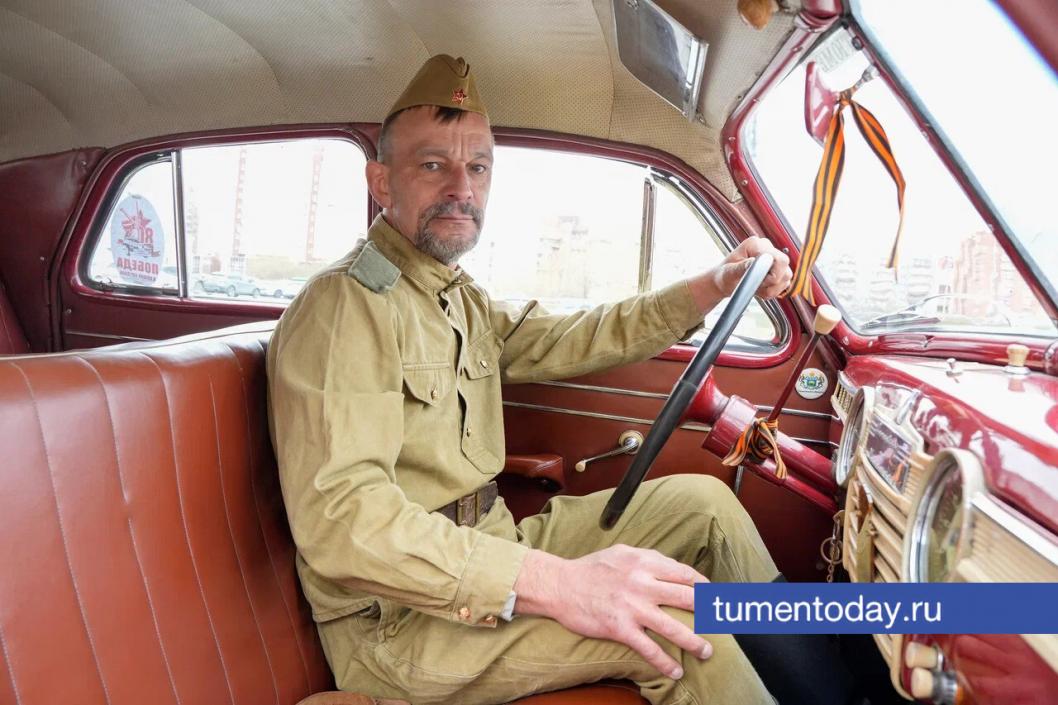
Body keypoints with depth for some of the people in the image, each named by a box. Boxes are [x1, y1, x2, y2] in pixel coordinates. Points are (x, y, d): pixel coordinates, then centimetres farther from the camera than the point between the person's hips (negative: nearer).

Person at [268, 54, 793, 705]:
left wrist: (715, 286, 1)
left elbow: (571, 341, 12)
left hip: (486, 550, 9)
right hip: (396, 620, -8)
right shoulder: (345, 306, -19)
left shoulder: (464, 301, 11)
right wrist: (554, 584, -37)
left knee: (699, 500, 5)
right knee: (673, 620, -25)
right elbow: (340, 519, -30)